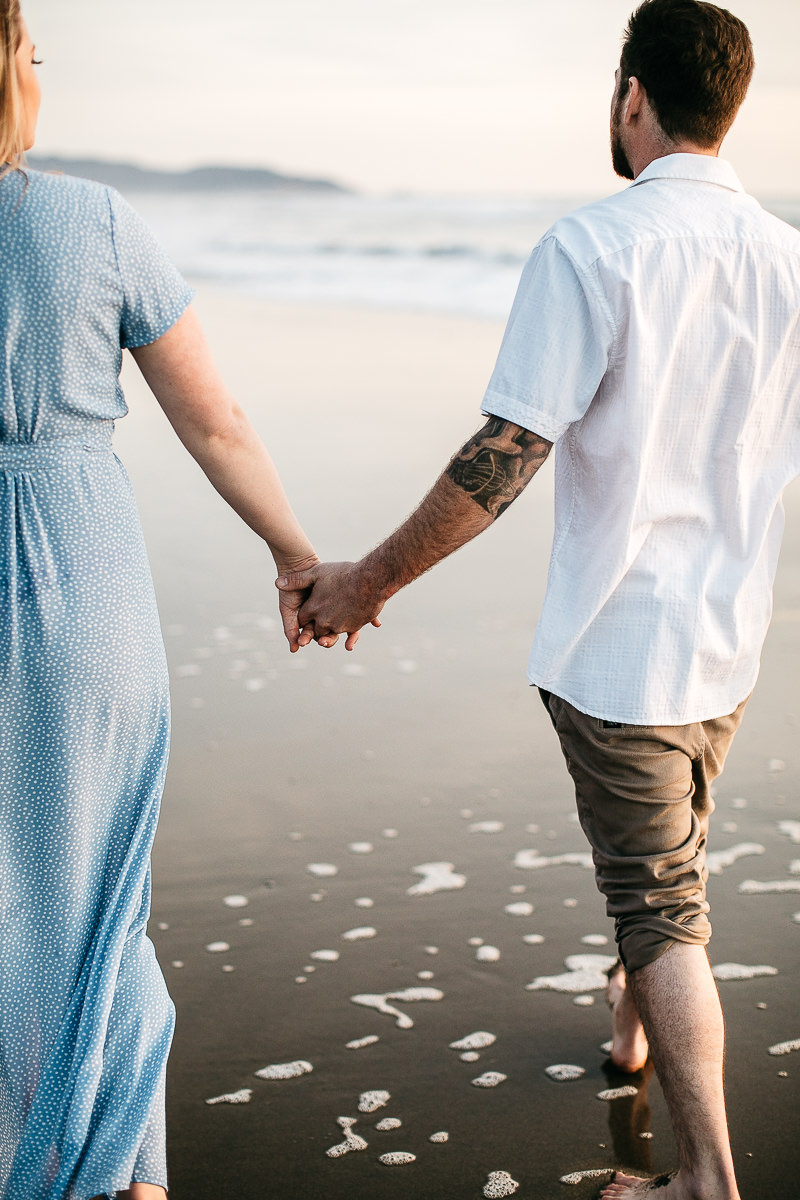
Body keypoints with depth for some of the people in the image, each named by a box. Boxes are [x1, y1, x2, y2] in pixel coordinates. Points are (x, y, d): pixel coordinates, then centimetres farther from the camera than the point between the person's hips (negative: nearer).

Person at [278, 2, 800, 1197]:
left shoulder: (592, 247, -18)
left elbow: (504, 459, -21)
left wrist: (366, 581, -11)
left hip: (618, 644, -6)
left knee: (659, 907, 4)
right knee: (669, 863, 27)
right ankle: (635, 1030, 50)